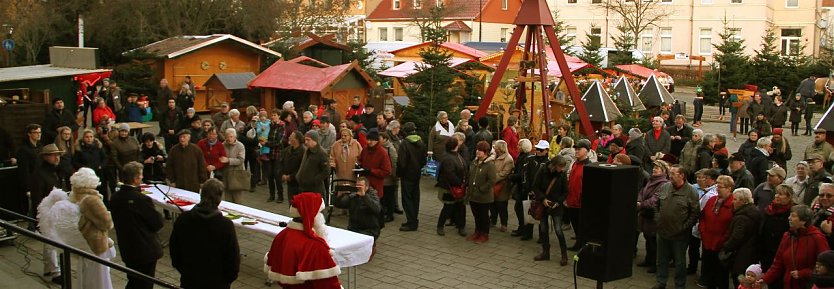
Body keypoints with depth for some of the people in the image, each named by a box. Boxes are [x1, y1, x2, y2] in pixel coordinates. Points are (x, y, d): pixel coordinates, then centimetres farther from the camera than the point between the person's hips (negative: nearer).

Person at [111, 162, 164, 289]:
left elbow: (116, 221, 8)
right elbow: (158, 223, -18)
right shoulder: (142, 199, -26)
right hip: (145, 250, -6)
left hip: (126, 249, 7)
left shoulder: (115, 197, -5)